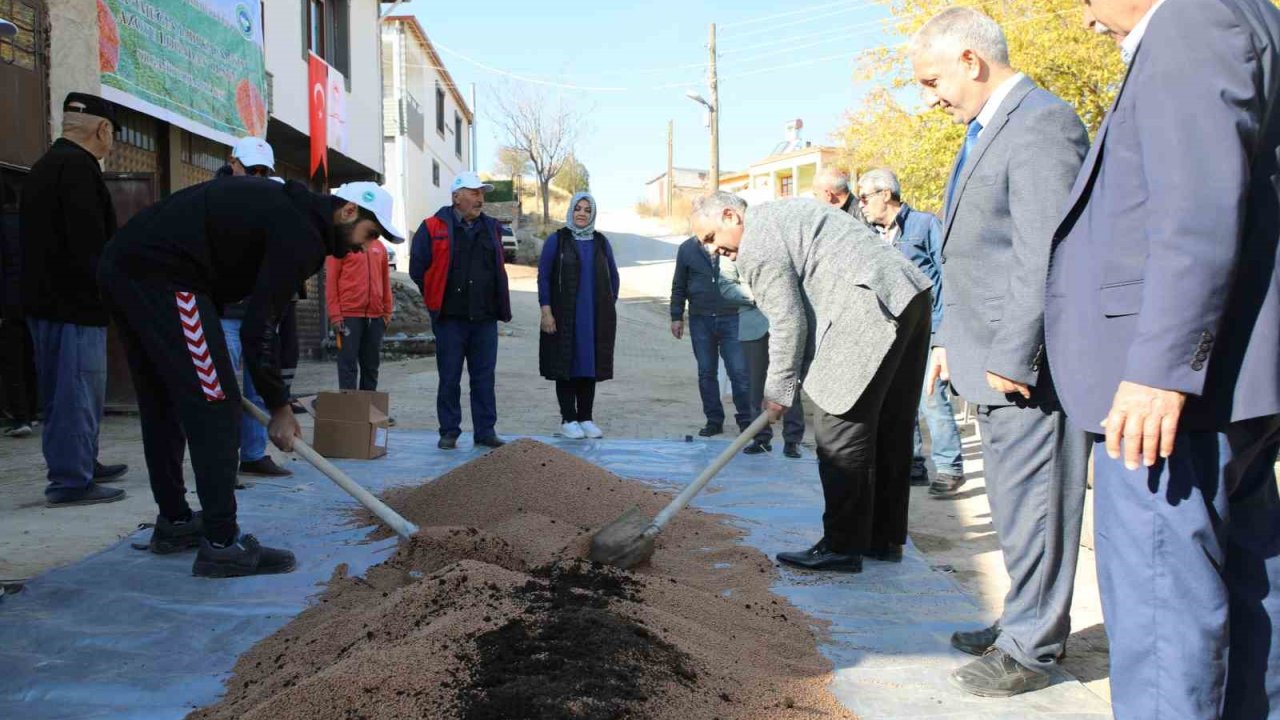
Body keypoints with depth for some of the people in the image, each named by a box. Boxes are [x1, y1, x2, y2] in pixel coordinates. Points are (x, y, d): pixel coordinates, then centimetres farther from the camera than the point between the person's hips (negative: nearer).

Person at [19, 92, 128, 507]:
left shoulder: (44, 166, 19)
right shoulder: (78, 167, -14)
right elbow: (90, 244, -22)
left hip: (45, 300, 10)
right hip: (75, 302, -10)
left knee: (64, 391, 17)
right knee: (78, 390, -6)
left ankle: (82, 465, 29)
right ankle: (71, 481, -3)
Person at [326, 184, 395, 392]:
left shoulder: (379, 247, 14)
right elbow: (331, 281, -2)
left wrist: (387, 311, 12)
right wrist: (335, 315, -9)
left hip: (375, 316, 5)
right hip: (349, 316, -5)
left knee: (371, 365, 9)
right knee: (348, 364, -4)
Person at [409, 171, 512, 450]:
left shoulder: (491, 228, 12)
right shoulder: (434, 228, -2)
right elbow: (417, 268, 2)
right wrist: (436, 299, 4)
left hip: (485, 319, 3)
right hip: (450, 319, -3)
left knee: (484, 378, 6)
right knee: (449, 378, 3)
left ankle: (485, 431, 13)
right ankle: (449, 432, 12)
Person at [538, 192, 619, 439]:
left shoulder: (601, 242, 10)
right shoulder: (557, 240, 0)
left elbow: (613, 277, 16)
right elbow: (543, 276, -3)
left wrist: (610, 307, 8)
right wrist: (546, 311, -10)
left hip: (596, 317, 3)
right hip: (564, 316, -3)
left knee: (590, 365, 6)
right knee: (566, 365, 0)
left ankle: (586, 419, 14)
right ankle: (568, 420, 6)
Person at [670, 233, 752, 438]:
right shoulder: (687, 249, 5)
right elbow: (679, 286, 11)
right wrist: (677, 316, 7)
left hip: (732, 319, -2)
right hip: (700, 321, 2)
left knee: (739, 372, -2)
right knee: (706, 373, 8)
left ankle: (746, 420, 11)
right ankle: (714, 420, 19)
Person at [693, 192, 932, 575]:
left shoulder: (758, 243, -7)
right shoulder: (780, 214, 24)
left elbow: (788, 322, -9)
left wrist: (778, 390, 1)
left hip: (874, 309, -11)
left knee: (842, 433, -5)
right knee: (888, 429, 15)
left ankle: (842, 547, 1)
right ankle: (884, 538, 24)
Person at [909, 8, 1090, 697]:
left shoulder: (1041, 124, -14)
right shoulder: (984, 132, 18)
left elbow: (1043, 258, -22)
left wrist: (1013, 359, -21)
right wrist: (949, 339, 20)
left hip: (1028, 366, -10)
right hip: (993, 360, 10)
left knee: (1031, 506, 1)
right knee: (1015, 505, 19)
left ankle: (1031, 649, 14)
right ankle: (1026, 621, 33)